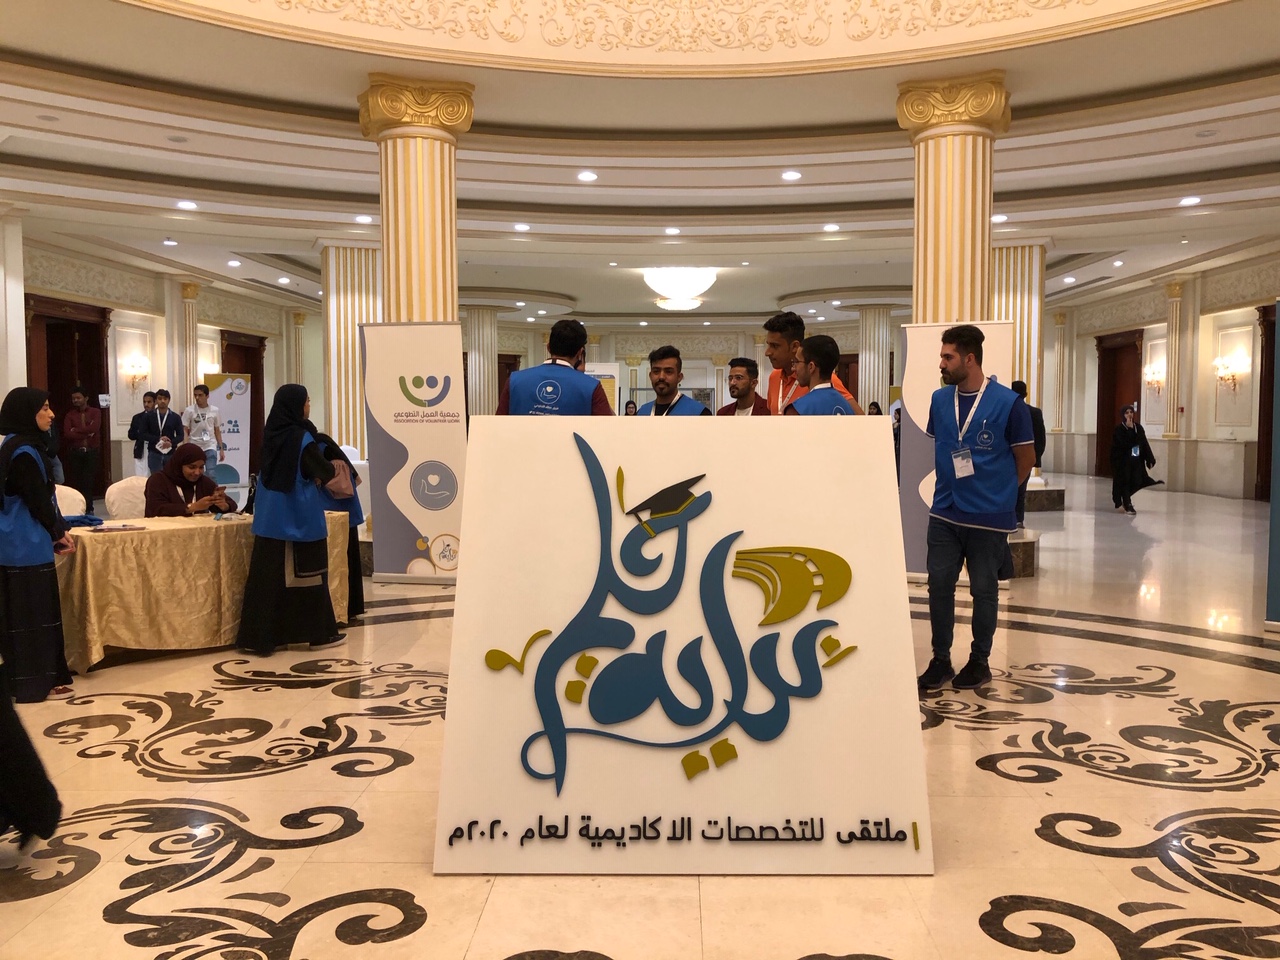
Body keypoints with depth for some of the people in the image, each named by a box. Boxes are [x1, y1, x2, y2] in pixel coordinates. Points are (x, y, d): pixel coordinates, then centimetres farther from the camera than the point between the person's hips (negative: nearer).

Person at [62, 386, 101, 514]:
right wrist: (86, 433, -9)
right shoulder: (70, 415, 9)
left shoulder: (95, 412, 5)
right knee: (76, 481, 2)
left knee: (89, 481, -3)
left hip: (91, 452, -2)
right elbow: (67, 434, -5)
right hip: (74, 452, 2)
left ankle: (88, 509, 4)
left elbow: (94, 428, -12)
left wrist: (76, 430, -6)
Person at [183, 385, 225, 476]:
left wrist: (221, 449, 9)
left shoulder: (214, 410, 3)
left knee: (211, 475, -8)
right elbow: (185, 431, -4)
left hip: (210, 447, 1)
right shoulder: (189, 410, -3)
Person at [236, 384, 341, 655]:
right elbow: (326, 472, -7)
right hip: (300, 520, -6)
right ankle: (319, 633, 13)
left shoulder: (270, 435, 7)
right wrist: (330, 469, 16)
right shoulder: (301, 438, -14)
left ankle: (259, 636, 7)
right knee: (307, 573, 4)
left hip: (270, 519, 6)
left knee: (267, 575, 6)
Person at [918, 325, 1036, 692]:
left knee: (983, 590, 7)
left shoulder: (1008, 402, -11)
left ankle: (979, 661, 22)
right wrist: (954, 486, 13)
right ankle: (940, 659, 18)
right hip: (944, 514, 4)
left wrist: (996, 492, 8)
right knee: (939, 584, 5)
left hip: (989, 517, -4)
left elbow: (1025, 458, -1)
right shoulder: (939, 399, 2)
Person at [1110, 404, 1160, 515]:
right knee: (1125, 482, -1)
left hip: (1137, 460, 5)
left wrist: (1150, 459, 3)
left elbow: (1145, 444, 7)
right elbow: (1124, 444, -23)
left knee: (1136, 482, 6)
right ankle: (1128, 505, 10)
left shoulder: (1138, 427, 6)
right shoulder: (1119, 429, -9)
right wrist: (1129, 429, -21)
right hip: (1123, 460, -5)